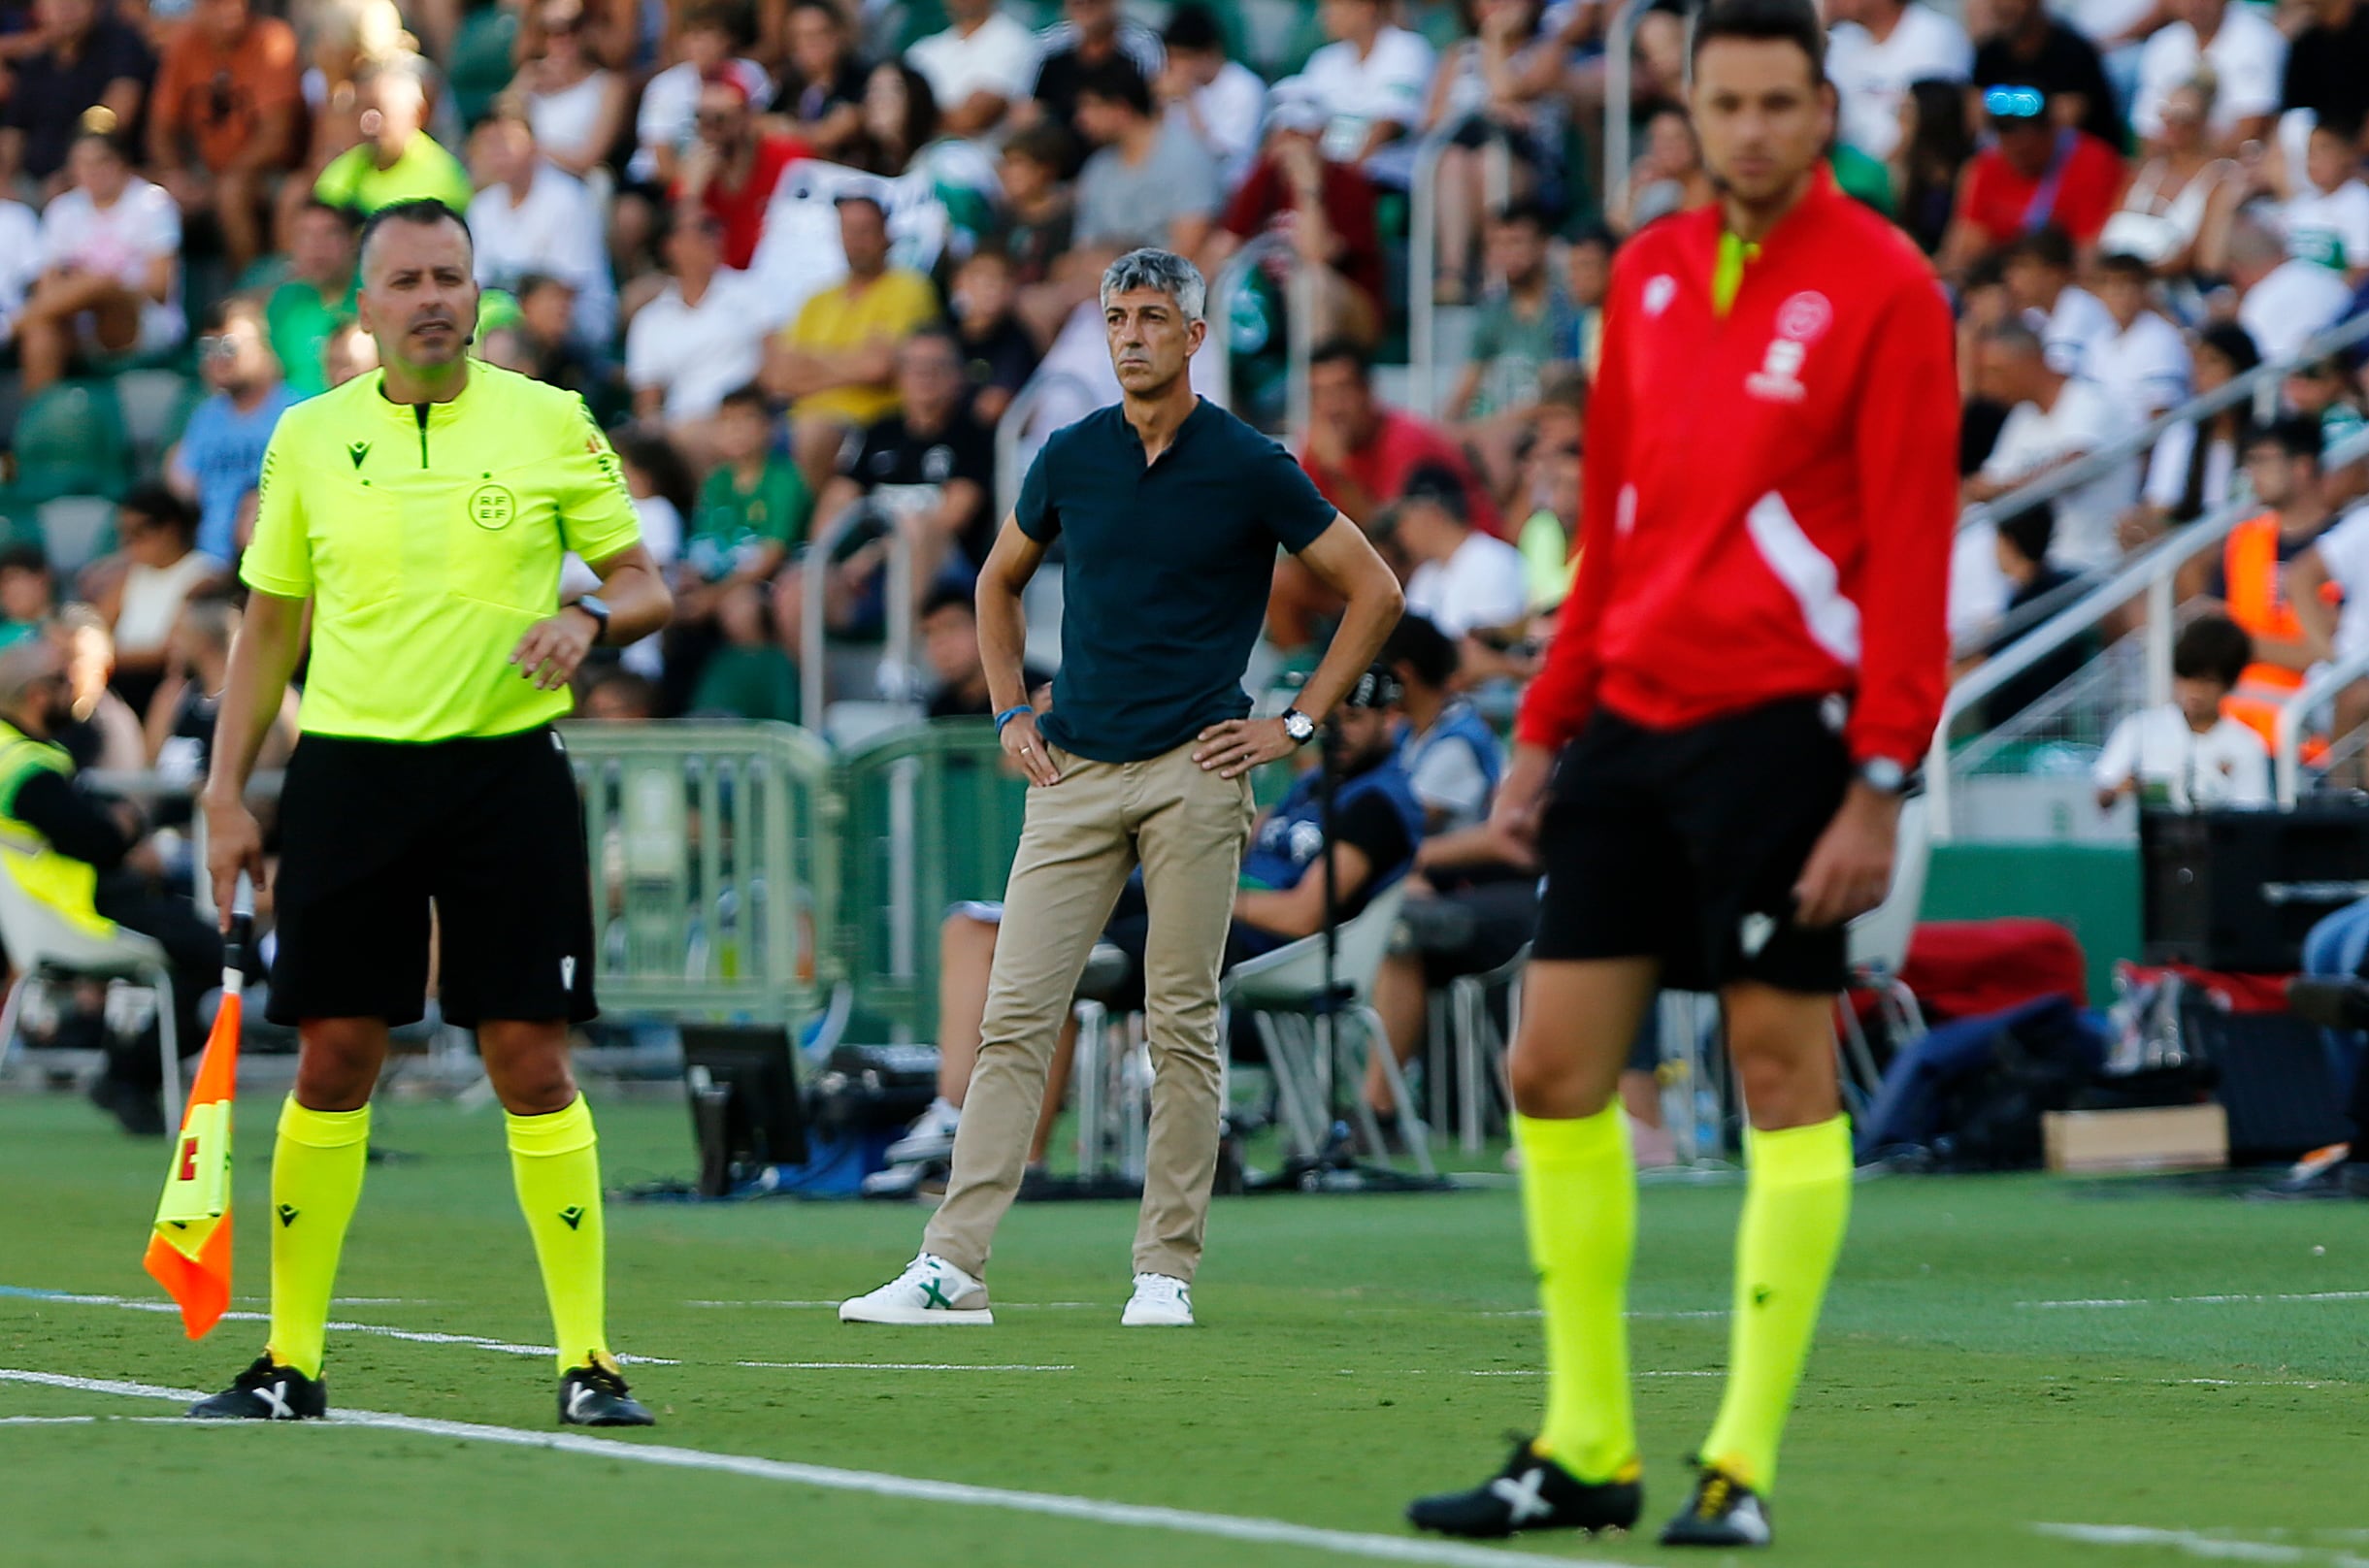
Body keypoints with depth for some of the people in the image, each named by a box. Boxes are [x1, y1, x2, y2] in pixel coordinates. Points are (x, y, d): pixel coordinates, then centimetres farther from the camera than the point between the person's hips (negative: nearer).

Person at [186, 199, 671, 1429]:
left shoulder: (552, 425, 2)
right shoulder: (308, 437, 7)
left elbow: (643, 582, 7)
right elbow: (268, 627, 13)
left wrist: (591, 617, -16)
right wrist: (226, 792, 7)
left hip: (508, 768, -1)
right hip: (348, 767, 1)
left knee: (531, 1061, -4)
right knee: (332, 1061, 1)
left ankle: (586, 1361, 2)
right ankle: (289, 1361, 9)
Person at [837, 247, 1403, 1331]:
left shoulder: (1249, 468, -1)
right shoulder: (1069, 458, 9)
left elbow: (1373, 591, 6)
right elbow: (999, 581, 26)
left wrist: (1297, 724, 2)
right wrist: (1011, 713, 14)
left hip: (1194, 770, -3)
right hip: (1074, 772, 3)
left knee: (1182, 1027, -1)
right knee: (1014, 1017, -4)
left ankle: (1166, 1270, 6)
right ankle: (951, 1267, -7)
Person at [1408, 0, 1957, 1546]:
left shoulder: (1882, 287, -6)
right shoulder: (1650, 274, 13)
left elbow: (1910, 549, -11)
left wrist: (1879, 783, -16)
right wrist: (1546, 727, 15)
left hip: (1781, 724, -7)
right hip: (1633, 721, 7)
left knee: (1784, 1074, -2)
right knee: (1555, 1072, 4)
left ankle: (1745, 1465, 2)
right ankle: (1587, 1448, 13)